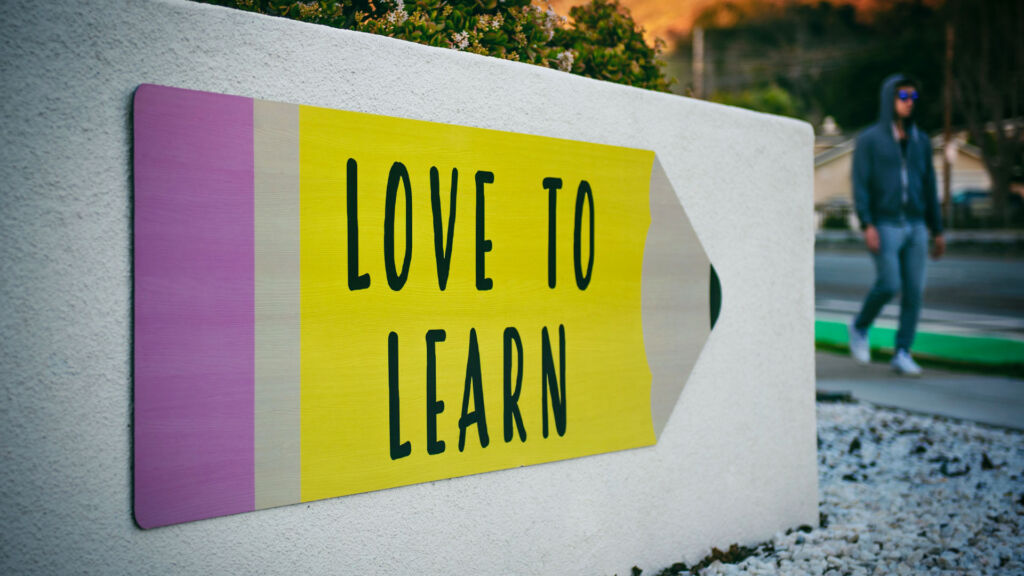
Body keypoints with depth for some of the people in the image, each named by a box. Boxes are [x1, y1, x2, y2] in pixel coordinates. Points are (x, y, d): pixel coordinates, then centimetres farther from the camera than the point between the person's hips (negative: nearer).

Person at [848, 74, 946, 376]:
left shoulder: (921, 141, 13)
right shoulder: (869, 139, -1)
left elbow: (929, 188, 15)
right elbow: (860, 184, -8)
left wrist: (937, 231, 13)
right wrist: (867, 225, -18)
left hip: (915, 226, 5)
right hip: (884, 226, -5)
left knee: (914, 290, -2)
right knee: (888, 285, -14)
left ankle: (902, 353, 6)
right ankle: (859, 327, 13)